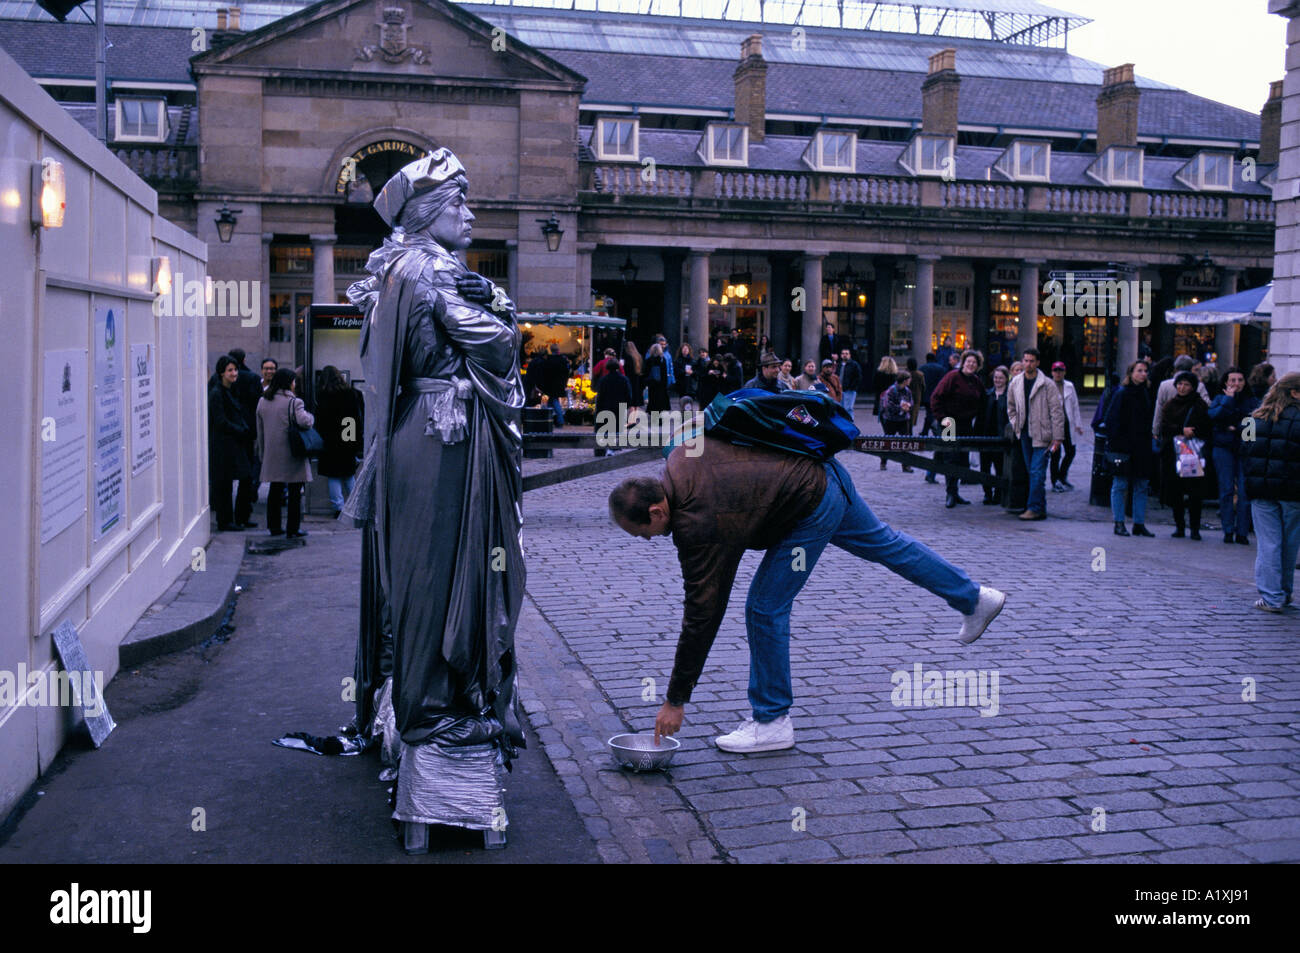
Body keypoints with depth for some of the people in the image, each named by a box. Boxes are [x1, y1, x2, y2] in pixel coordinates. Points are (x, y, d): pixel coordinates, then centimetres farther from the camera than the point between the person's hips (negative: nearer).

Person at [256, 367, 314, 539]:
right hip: (291, 455, -6)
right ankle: (293, 529, 3)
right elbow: (304, 421, -28)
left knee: (275, 491, 15)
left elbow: (260, 431, 15)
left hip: (272, 456, 6)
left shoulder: (262, 402, 10)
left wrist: (263, 452, 22)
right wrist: (311, 417, -5)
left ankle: (273, 527, 21)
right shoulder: (294, 402, -12)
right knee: (294, 493, 2)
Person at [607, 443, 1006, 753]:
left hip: (812, 508, -10)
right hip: (826, 474, 10)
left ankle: (772, 722, 10)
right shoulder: (681, 455, -6)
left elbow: (702, 613, -23)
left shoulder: (697, 524, -26)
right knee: (883, 543, 28)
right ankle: (974, 598, 47)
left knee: (765, 607, -3)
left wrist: (676, 701, -16)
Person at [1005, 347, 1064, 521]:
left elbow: (1057, 411, -6)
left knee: (1037, 472, -11)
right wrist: (1016, 426, 9)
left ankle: (1034, 507, -10)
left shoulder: (1047, 384, -7)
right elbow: (1011, 407, 22)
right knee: (1031, 472, 8)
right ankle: (1040, 507, 15)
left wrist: (1057, 437, -9)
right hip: (1025, 435, 5)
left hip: (1042, 435, -5)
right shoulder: (1015, 383, 7)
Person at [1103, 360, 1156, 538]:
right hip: (1123, 446, -6)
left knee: (1142, 486, 7)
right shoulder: (1121, 394, -7)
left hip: (1142, 448, 6)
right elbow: (1111, 420, -9)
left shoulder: (1147, 393, 11)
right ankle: (1119, 523, 6)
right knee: (1120, 484, 0)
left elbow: (1151, 417, 17)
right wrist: (1114, 442, -16)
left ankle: (1139, 524, 14)